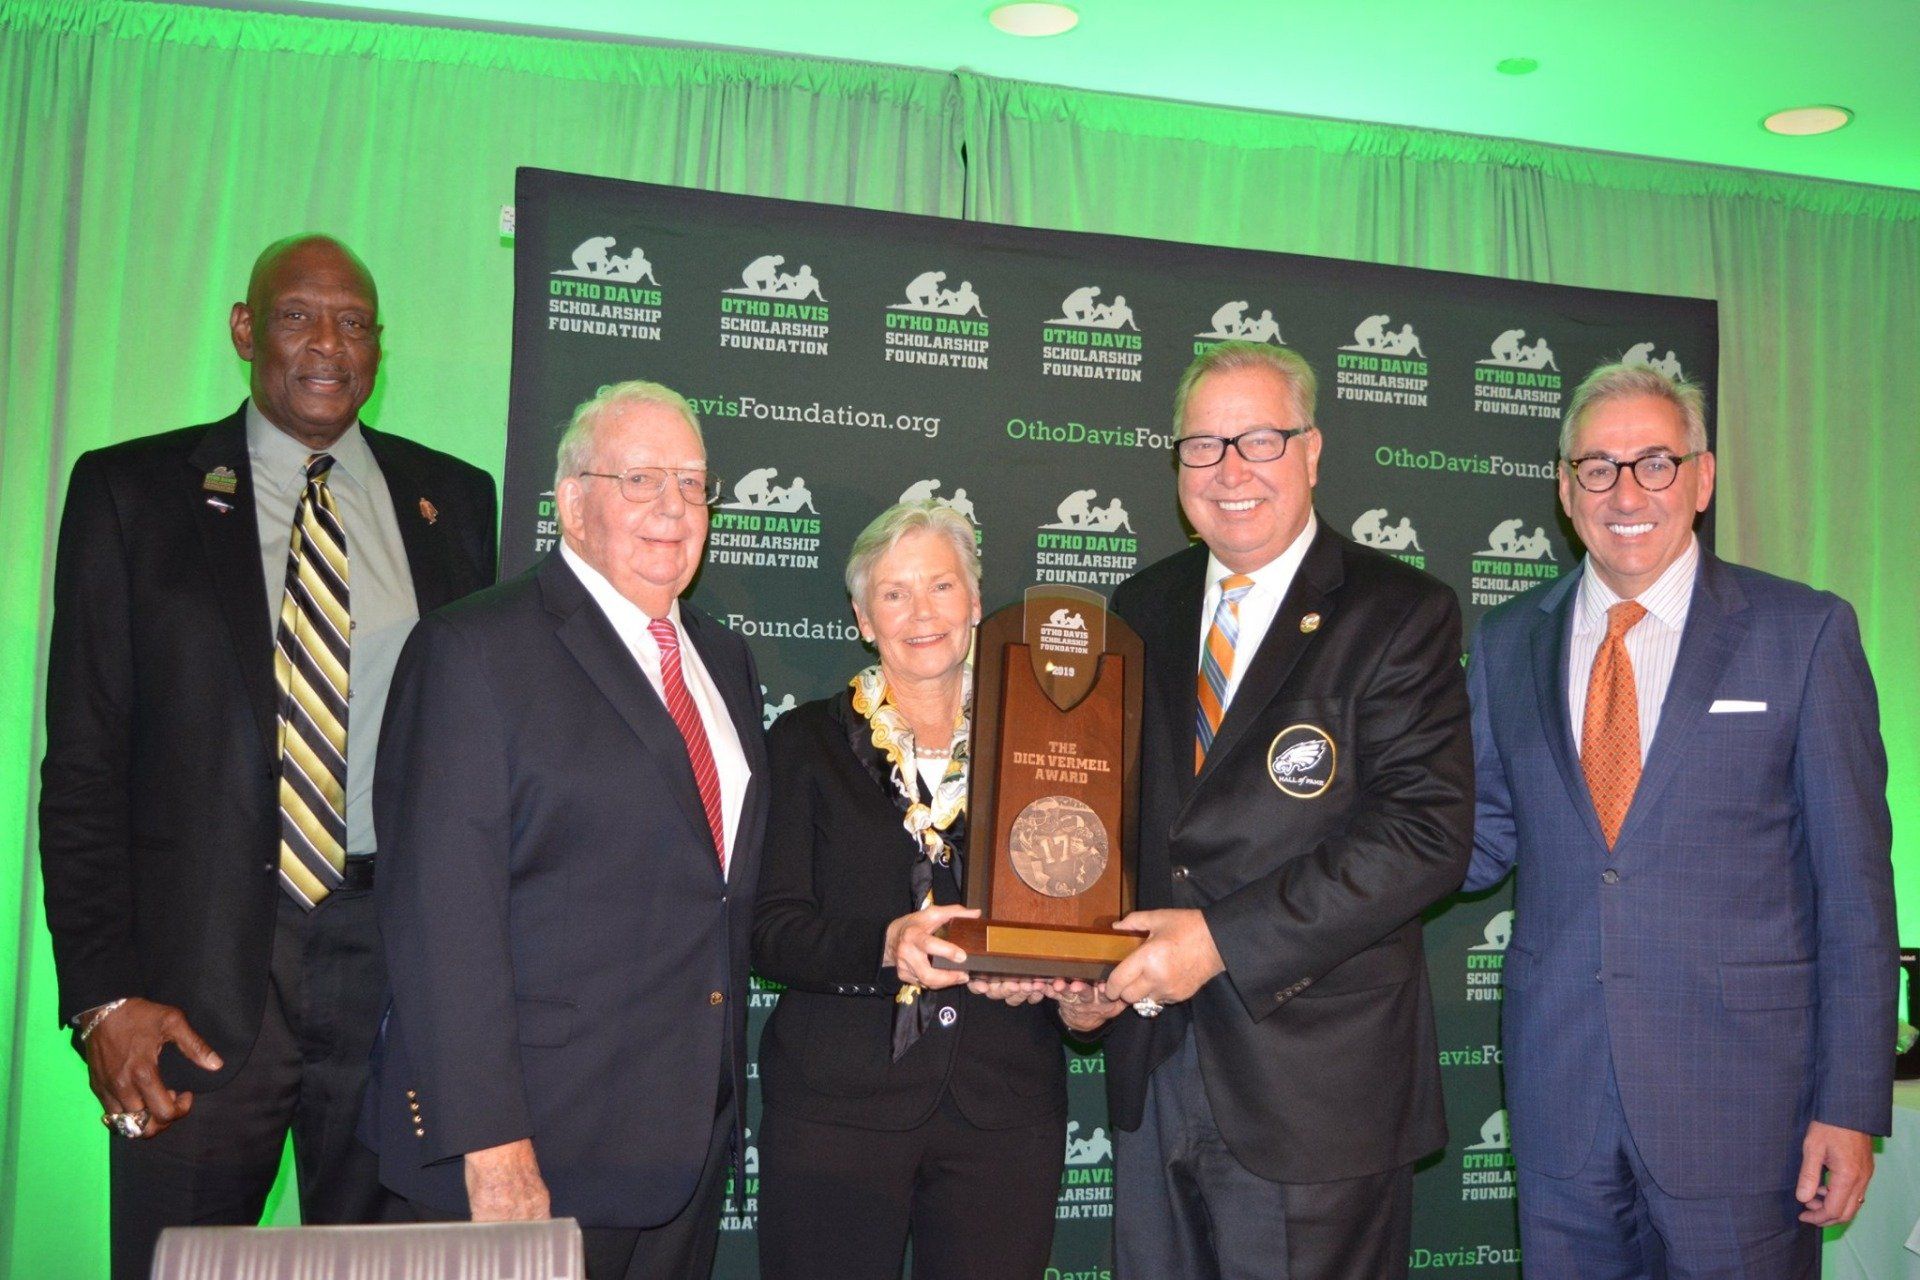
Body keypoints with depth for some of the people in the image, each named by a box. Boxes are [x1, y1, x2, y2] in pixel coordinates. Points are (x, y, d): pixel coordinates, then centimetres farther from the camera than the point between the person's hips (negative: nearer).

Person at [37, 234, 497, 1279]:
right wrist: (101, 995, -8)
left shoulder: (455, 500, 9)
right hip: (203, 965, -1)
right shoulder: (130, 489, 4)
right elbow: (83, 763, 0)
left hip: (407, 956, 2)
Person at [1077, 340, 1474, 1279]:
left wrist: (1225, 939, -20)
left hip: (1316, 1089, -4)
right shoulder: (1142, 610, 10)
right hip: (1151, 1069, 5)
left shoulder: (1400, 614, -7)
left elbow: (1428, 832, -16)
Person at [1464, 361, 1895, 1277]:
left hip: (1740, 1089, -3)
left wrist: (1850, 1103, -7)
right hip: (1557, 1085, 3)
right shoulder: (1507, 643, 6)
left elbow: (1854, 884, -4)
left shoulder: (1804, 633, -3)